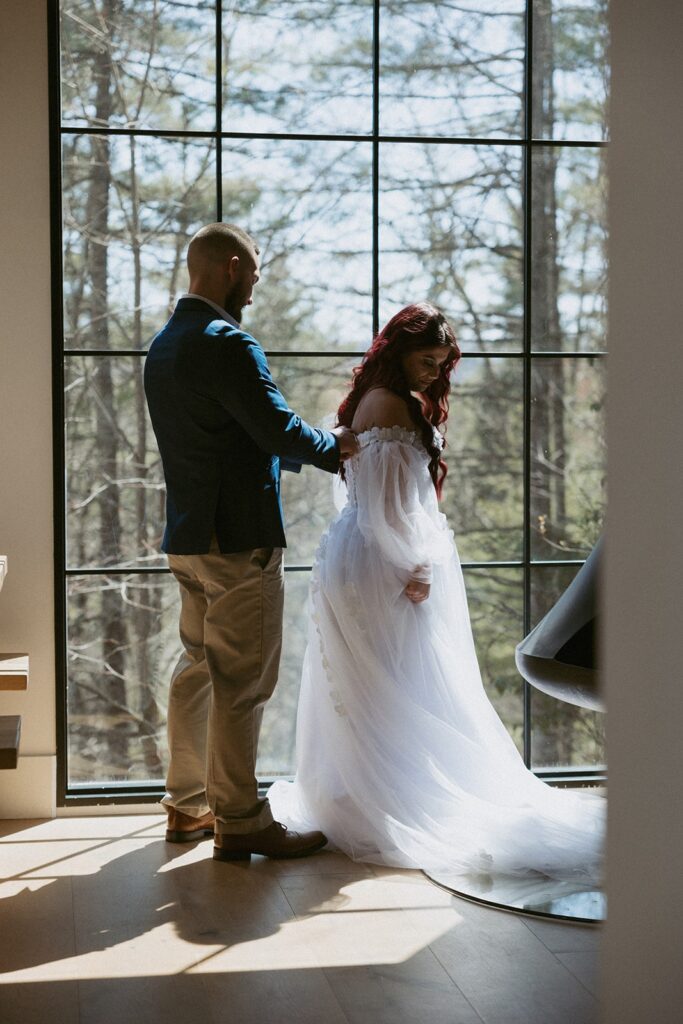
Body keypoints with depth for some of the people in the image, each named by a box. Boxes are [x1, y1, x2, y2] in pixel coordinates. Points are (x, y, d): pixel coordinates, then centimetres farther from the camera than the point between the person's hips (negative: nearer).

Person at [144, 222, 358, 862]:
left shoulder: (163, 346, 14)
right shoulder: (226, 343, -17)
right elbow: (279, 430, -20)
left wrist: (310, 450, 18)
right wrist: (334, 446, 0)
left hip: (188, 538, 10)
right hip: (239, 539, -10)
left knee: (198, 669, 17)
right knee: (242, 681, -3)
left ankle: (188, 805, 25)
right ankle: (239, 823, 4)